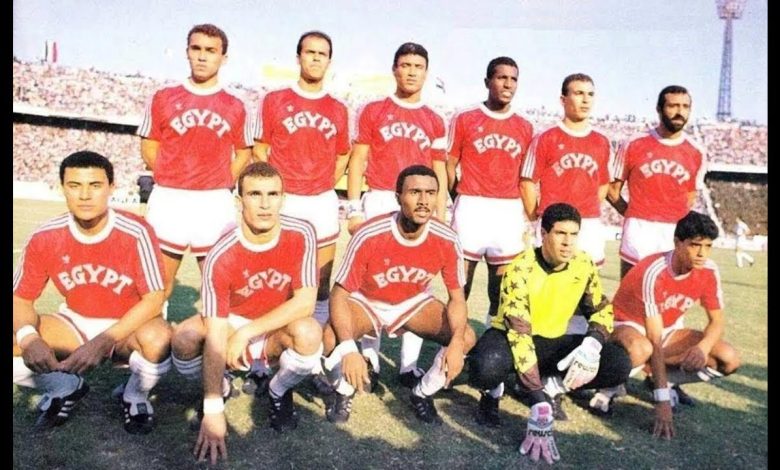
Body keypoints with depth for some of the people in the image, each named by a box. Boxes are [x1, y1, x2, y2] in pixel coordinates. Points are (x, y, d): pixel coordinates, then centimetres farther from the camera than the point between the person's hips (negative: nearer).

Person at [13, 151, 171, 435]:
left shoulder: (135, 233, -21)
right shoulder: (45, 238, -11)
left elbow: (154, 299, -21)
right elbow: (20, 298, -5)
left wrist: (104, 340, -31)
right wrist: (28, 336, -28)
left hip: (127, 328, -3)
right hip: (75, 325, 4)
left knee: (158, 339, -36)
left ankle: (134, 397, -1)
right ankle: (66, 390, 10)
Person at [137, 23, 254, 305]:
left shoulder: (235, 107, 6)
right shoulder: (163, 99, 6)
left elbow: (243, 153, 12)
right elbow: (149, 149, 9)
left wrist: (222, 183, 0)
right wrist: (172, 181, 0)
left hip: (216, 205, 0)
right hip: (169, 202, 0)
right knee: (159, 285, 5)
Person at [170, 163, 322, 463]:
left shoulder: (301, 235, -20)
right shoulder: (221, 257, -24)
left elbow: (306, 302, -21)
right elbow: (215, 337, -25)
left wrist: (247, 332, -26)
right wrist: (213, 411, -28)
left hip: (279, 332, 0)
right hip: (232, 326, 0)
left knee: (309, 333, -34)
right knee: (183, 340, -30)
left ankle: (279, 393, 1)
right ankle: (215, 390, 7)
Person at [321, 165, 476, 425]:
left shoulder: (447, 240, -22)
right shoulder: (369, 236, -31)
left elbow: (457, 297, -11)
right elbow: (339, 293, -25)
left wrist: (457, 342, -30)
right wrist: (349, 348, -39)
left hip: (413, 303, 3)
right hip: (365, 301, -2)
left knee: (467, 338, -18)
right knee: (331, 339, -31)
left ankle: (422, 394, 8)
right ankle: (343, 392, 4)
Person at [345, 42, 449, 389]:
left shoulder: (435, 122, 13)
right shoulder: (373, 112, 7)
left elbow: (439, 173, 13)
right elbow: (358, 161, 5)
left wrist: (441, 218, 5)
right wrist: (353, 209, -4)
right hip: (378, 203, -1)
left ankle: (410, 364, 9)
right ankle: (369, 355, 13)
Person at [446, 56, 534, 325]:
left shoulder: (524, 128, 11)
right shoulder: (465, 120, 4)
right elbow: (450, 165, 6)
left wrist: (524, 217, 6)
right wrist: (463, 202, 0)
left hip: (509, 213, 3)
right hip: (471, 209, -3)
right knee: (461, 285, -1)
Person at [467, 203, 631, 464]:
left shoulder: (584, 265, -10)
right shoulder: (521, 269, -26)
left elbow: (602, 310, 4)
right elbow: (519, 334, -33)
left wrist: (592, 346, -20)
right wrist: (539, 407, -39)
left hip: (553, 341, 5)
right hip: (510, 336, -5)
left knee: (619, 365, -15)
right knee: (487, 366, -39)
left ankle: (551, 387, 6)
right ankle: (492, 393, -2)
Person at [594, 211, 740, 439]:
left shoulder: (708, 271, -15)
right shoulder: (655, 272, -32)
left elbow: (717, 320, -3)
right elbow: (655, 341, -34)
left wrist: (703, 347, -28)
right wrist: (662, 402, -36)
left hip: (669, 329, 6)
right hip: (629, 324, -6)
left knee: (730, 360, -12)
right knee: (641, 350, -41)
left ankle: (667, 380, 8)